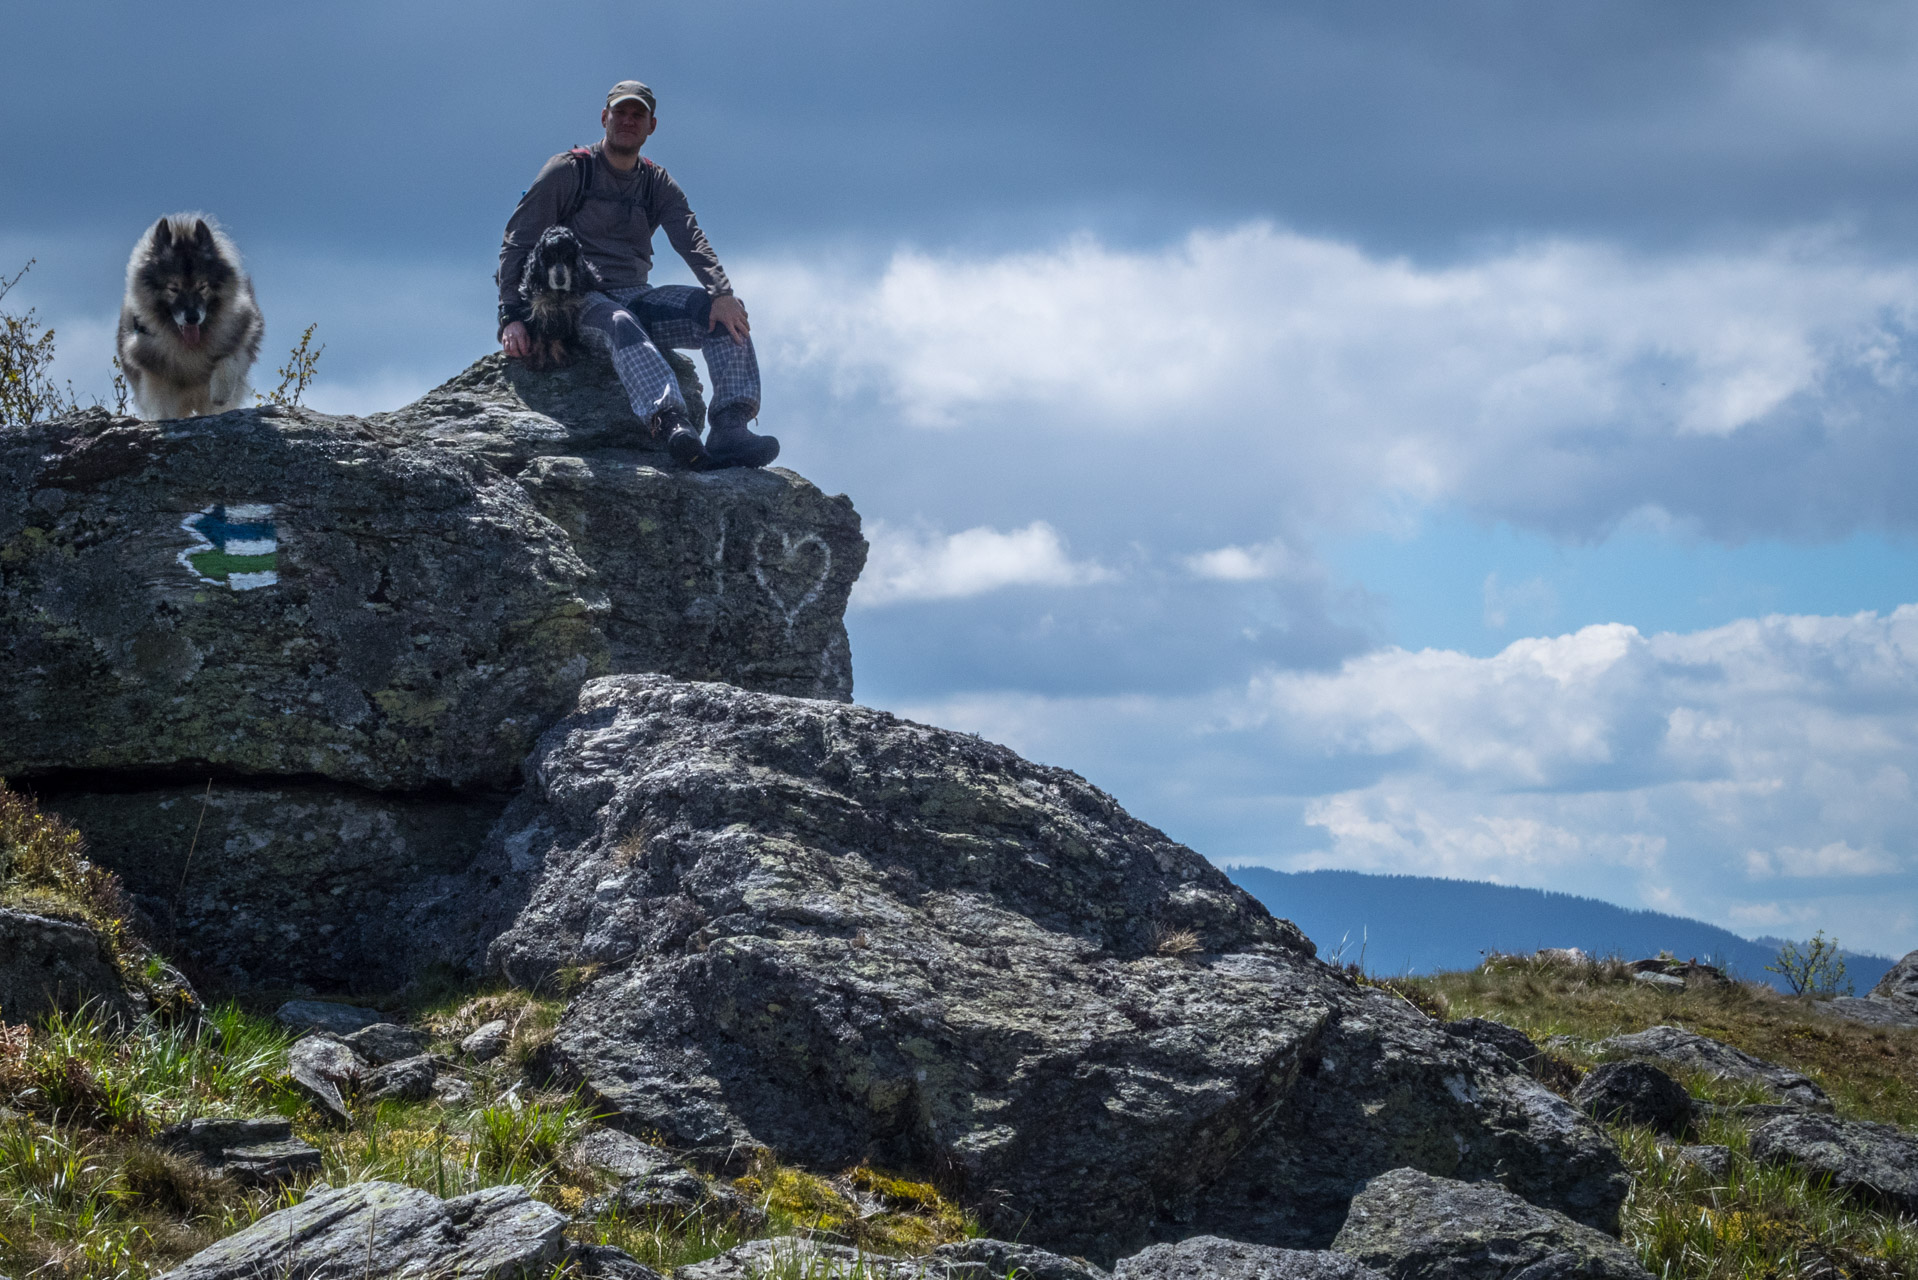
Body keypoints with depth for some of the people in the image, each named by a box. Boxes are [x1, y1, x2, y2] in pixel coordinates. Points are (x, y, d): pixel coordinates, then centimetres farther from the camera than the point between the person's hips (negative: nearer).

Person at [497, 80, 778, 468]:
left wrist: (722, 292, -23)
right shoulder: (568, 171, 4)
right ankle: (672, 425, -66)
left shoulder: (659, 186, 16)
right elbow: (516, 243, 0)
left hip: (636, 297, 5)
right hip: (579, 301, -5)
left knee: (723, 315, -21)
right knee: (621, 325, -40)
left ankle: (730, 428, -39)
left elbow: (692, 243, -1)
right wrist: (511, 317, -15)